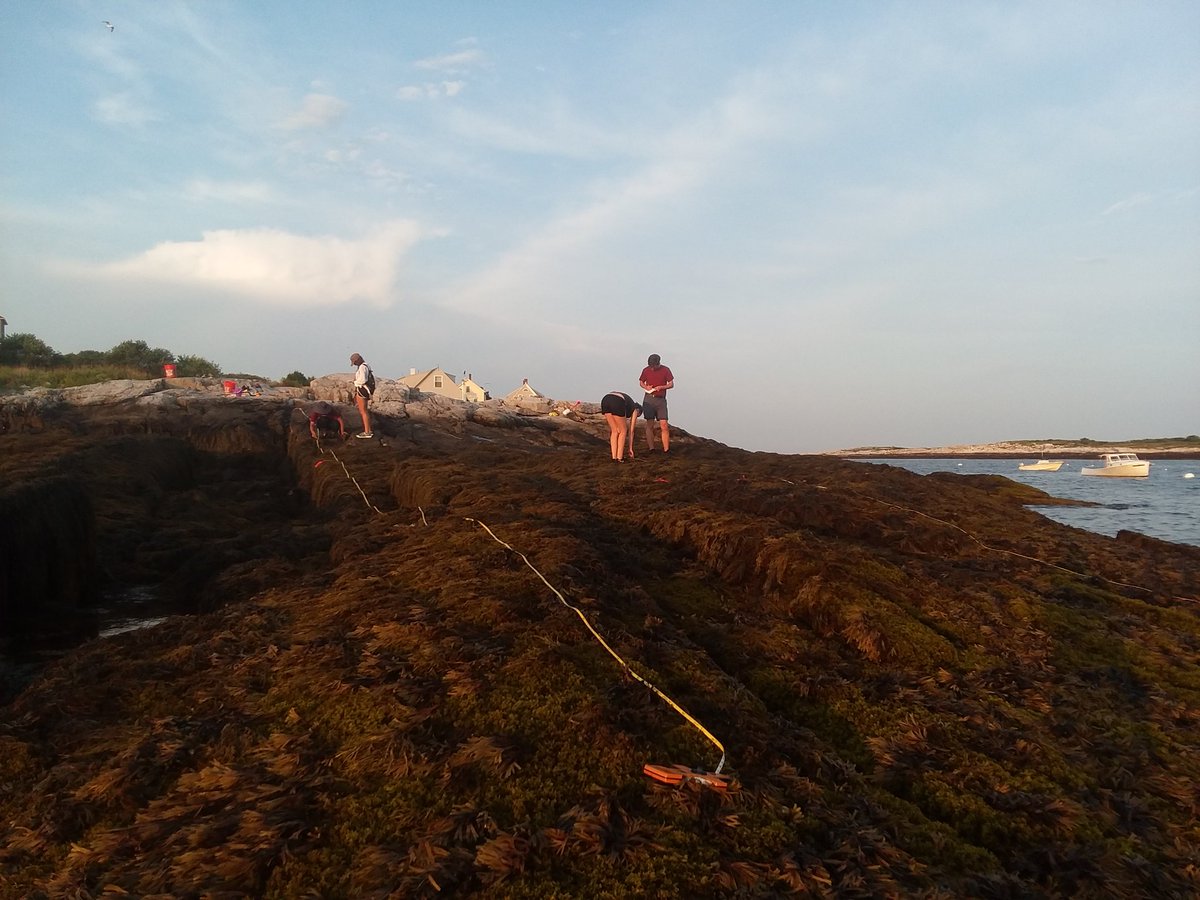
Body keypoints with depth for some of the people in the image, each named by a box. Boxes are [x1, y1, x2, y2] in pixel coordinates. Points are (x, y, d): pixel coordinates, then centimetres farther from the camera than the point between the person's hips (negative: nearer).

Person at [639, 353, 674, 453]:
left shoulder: (665, 370, 0)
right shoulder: (646, 370, 4)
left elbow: (671, 384, 3)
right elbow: (641, 382, 16)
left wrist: (661, 387, -14)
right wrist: (646, 387, -6)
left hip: (661, 400, -1)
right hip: (649, 399, 1)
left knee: (664, 425, -8)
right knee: (649, 425, -1)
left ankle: (666, 449, -6)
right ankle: (651, 448, 2)